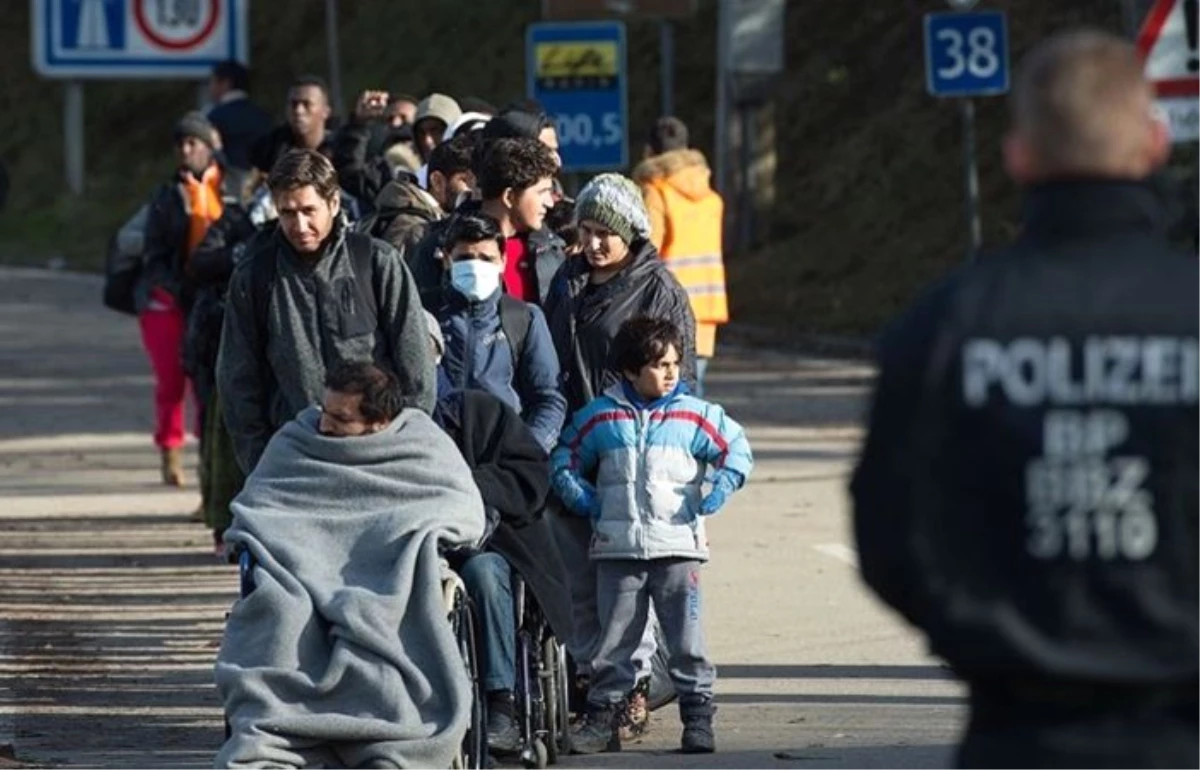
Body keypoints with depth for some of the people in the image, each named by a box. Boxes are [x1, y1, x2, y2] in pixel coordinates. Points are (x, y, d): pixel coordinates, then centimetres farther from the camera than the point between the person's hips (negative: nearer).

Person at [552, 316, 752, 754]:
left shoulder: (695, 417, 3)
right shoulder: (599, 418, 5)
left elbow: (737, 450, 9)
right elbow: (565, 463, 15)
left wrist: (720, 490, -4)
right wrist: (583, 499, 1)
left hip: (679, 546, -1)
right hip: (617, 549, 1)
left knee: (686, 640, -1)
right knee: (614, 640, 5)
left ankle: (698, 717, 5)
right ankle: (602, 718, 11)